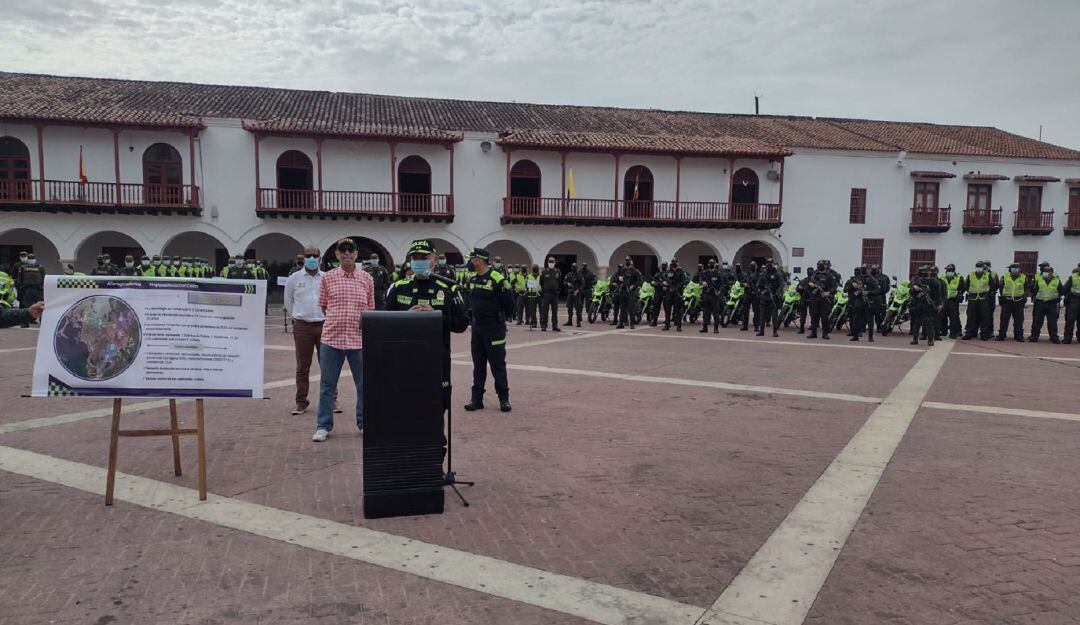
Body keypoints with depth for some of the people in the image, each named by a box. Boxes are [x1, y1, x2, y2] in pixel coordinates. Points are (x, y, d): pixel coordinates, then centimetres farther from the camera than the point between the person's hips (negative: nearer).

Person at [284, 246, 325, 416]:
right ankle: (301, 402, 15)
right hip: (302, 327, 0)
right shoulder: (294, 279, 4)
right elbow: (288, 302, 16)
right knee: (302, 367, 5)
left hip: (324, 325, 0)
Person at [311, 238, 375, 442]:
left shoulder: (367, 279, 5)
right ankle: (323, 426, 17)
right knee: (327, 385, 6)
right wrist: (335, 322, 2)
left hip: (359, 339, 1)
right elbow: (323, 306, 10)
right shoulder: (328, 277, 3)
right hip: (331, 338, -1)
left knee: (364, 384, 8)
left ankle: (364, 423, 24)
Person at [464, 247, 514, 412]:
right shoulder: (472, 280, 6)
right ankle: (477, 399, 18)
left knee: (498, 364, 1)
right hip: (476, 327, 7)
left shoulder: (497, 279, -16)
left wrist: (500, 318, 4)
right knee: (478, 365, 11)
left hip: (494, 329, -6)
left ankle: (504, 398, 12)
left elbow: (509, 304, -10)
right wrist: (472, 316, 16)